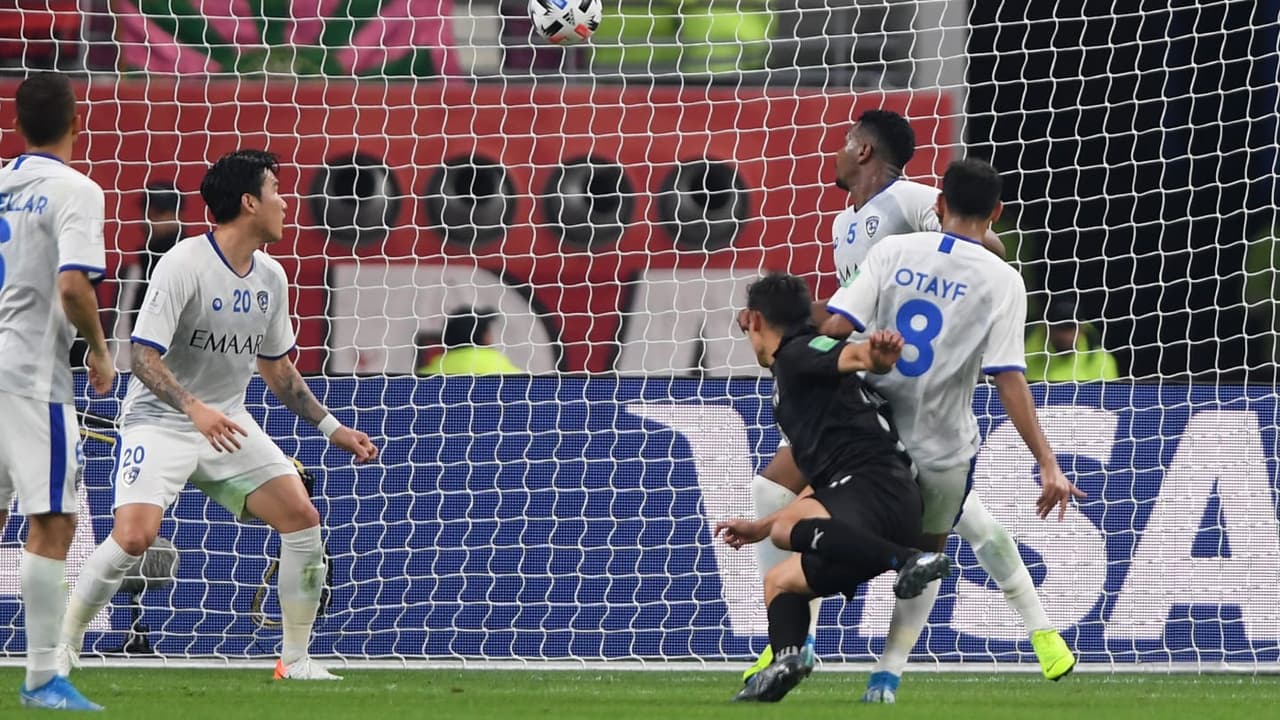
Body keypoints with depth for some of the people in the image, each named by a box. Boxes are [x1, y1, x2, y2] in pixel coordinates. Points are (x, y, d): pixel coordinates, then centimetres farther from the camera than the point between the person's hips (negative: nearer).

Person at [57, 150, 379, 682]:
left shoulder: (270, 277, 5)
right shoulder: (184, 265, -18)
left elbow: (276, 367, 18)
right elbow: (144, 357, -22)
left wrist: (330, 427, 14)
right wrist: (194, 408, -37)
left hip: (226, 424, 7)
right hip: (160, 421, -7)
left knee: (302, 518, -6)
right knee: (134, 535, -24)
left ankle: (296, 659, 6)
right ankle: (62, 645, -5)